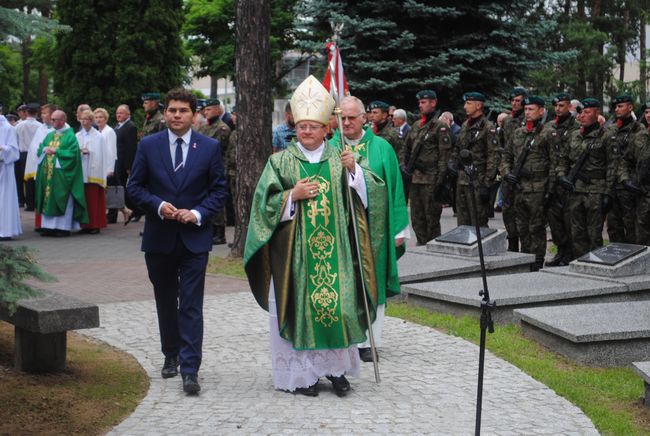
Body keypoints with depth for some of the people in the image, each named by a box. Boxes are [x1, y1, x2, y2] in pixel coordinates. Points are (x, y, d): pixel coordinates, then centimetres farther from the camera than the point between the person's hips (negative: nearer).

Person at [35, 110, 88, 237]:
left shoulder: (70, 136, -5)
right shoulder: (50, 135, 15)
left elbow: (72, 153, -13)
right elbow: (40, 149, 15)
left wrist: (55, 151, -14)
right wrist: (46, 149, -7)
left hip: (61, 175, -6)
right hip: (48, 173, 6)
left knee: (61, 200, -4)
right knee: (48, 199, 6)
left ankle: (63, 227, 0)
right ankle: (48, 226, 10)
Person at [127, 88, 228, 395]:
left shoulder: (210, 147, 1)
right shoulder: (148, 146, 2)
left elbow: (219, 190, 3)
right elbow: (135, 186, 4)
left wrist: (198, 213, -13)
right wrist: (158, 206, -13)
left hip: (194, 237, -2)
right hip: (159, 237, 2)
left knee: (191, 306, -7)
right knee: (165, 301, 15)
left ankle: (190, 370, -8)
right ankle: (171, 355, 32)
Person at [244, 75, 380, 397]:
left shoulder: (339, 160, 8)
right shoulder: (281, 161, 4)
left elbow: (365, 195, 1)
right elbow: (264, 203, -1)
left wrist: (354, 170, -15)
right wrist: (293, 196, -14)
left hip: (332, 250, 1)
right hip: (294, 251, -1)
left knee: (336, 304, 1)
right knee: (298, 306, 1)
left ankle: (336, 367, 15)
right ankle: (301, 372, 10)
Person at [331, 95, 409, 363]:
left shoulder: (381, 148, 3)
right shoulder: (330, 149, 5)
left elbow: (394, 188, 3)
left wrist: (398, 229, -1)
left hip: (373, 227, 0)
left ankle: (368, 341, 11)